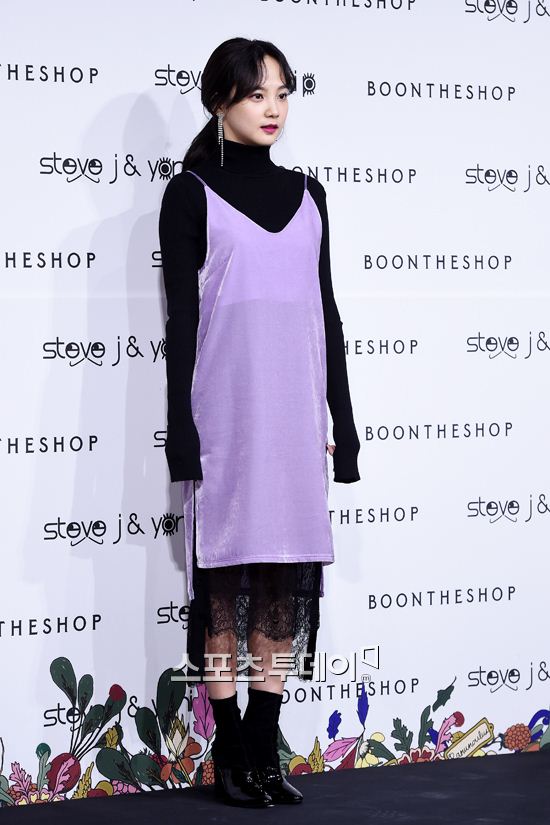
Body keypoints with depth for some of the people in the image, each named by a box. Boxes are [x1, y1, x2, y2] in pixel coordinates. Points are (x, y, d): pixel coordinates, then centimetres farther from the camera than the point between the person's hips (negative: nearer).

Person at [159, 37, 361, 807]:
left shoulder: (306, 194, 13)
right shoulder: (191, 193, 0)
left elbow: (326, 311, 14)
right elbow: (182, 318, -4)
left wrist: (343, 421, 10)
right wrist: (182, 434, -10)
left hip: (295, 412, 4)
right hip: (226, 408, -4)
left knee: (284, 585, 4)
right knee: (226, 584, -1)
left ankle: (265, 749, 12)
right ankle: (231, 755, 6)